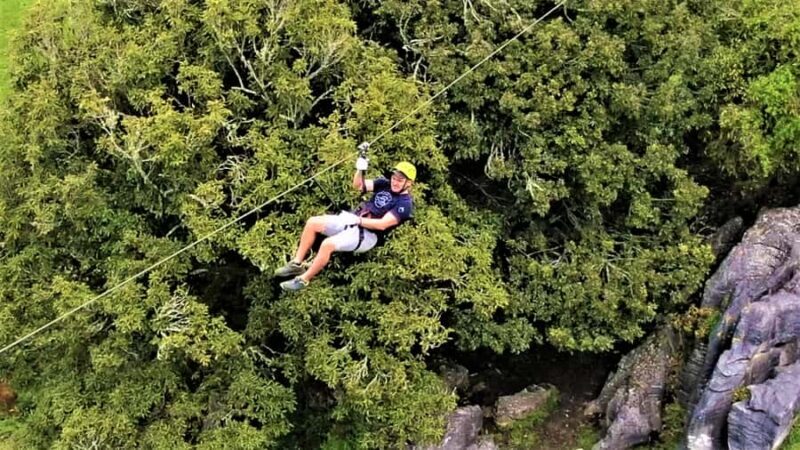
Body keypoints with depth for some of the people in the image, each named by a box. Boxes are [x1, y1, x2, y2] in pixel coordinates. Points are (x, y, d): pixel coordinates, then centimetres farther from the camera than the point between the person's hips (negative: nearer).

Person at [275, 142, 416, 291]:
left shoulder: (405, 204, -13)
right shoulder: (385, 184, 10)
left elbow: (382, 224, -21)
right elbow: (358, 185, 7)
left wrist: (357, 220, -22)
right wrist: (360, 168, -11)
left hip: (366, 234, -8)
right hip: (352, 220, 9)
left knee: (328, 244, -29)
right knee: (313, 223, -5)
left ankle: (303, 280, -12)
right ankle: (297, 264, 4)